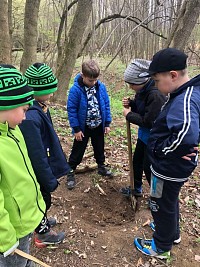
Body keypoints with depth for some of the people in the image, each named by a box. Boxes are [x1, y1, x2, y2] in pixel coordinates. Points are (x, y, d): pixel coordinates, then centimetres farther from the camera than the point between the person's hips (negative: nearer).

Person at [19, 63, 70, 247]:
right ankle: (42, 235, 40)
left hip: (43, 165, 8)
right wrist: (50, 180, -19)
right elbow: (37, 154, -29)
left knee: (43, 198, 28)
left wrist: (61, 165, 17)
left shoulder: (40, 107, -4)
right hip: (39, 171, -8)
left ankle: (40, 221, 54)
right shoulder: (30, 117, -34)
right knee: (43, 199, 14)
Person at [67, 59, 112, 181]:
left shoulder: (101, 86, -9)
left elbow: (106, 105, 0)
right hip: (83, 127, -4)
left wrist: (107, 123, 1)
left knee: (99, 148, 22)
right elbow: (71, 109, -16)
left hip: (99, 125, 4)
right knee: (78, 150, 7)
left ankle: (101, 166, 42)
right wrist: (76, 129, -14)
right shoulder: (76, 89, -21)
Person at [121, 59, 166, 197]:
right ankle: (137, 188, 44)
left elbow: (149, 121, -30)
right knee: (137, 161, 21)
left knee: (148, 167, 6)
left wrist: (129, 115, -18)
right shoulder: (143, 90, -4)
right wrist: (130, 103, -9)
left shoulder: (156, 94, -31)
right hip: (144, 135, 9)